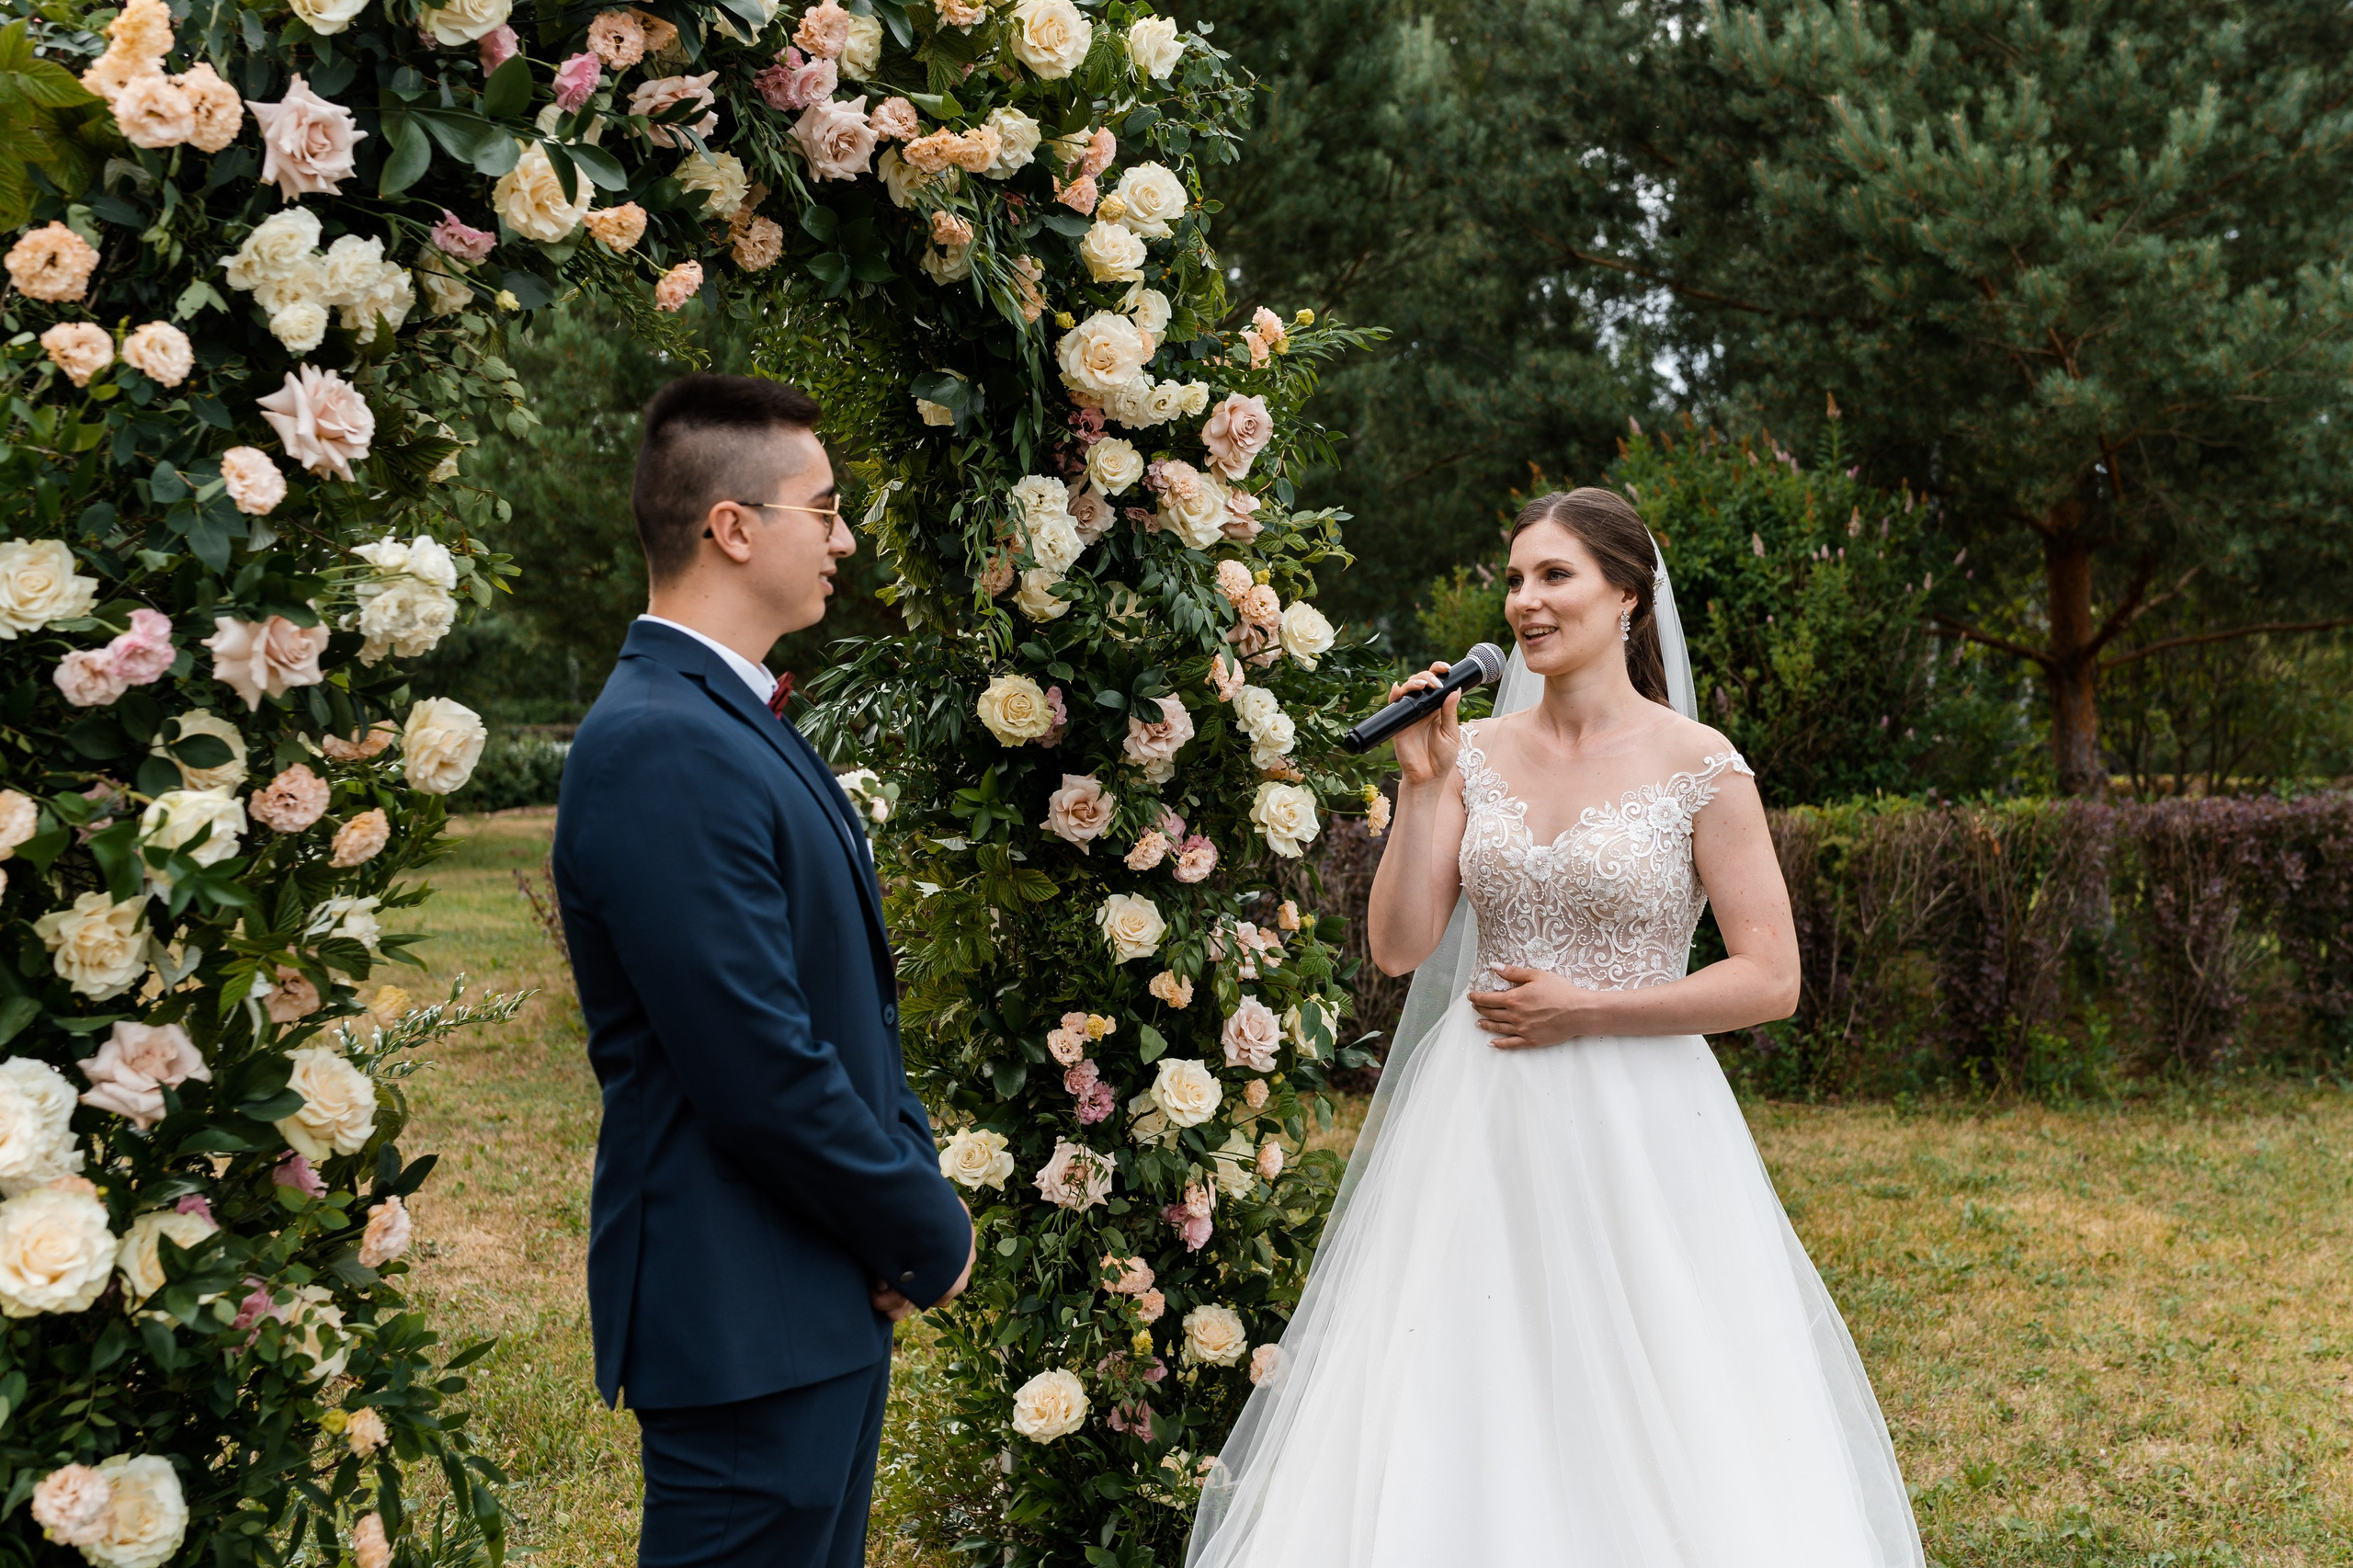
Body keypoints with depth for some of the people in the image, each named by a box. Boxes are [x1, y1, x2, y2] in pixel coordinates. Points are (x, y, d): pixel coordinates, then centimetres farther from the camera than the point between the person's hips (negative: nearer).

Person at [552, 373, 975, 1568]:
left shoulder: (736, 720, 13)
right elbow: (763, 1073, -24)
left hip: (825, 1298, 10)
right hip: (747, 1321, -10)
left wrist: (910, 1191, 2)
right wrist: (932, 1235, -11)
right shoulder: (663, 750, -21)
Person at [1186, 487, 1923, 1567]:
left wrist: (1582, 1010, -11)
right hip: (1479, 1127, 4)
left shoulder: (1700, 768, -6)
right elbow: (1399, 948, 0)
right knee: (1452, 1424, 7)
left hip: (1636, 1135, -4)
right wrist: (1421, 784, -7)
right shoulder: (1475, 754, 5)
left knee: (1644, 1429, 1)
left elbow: (1770, 981, -8)